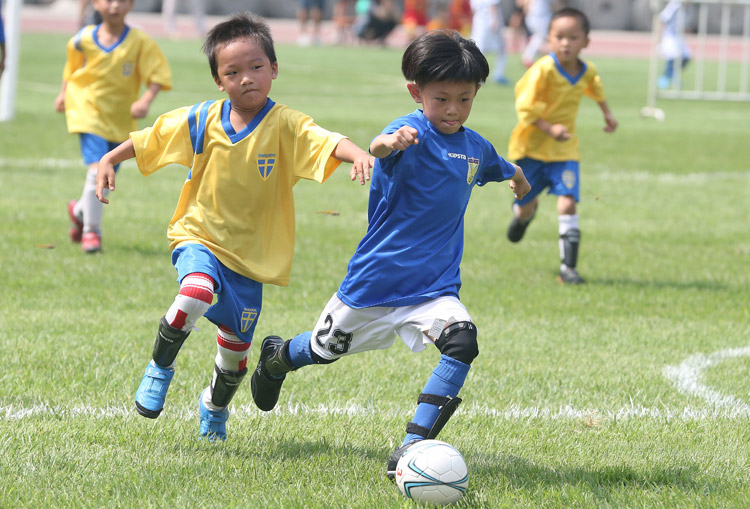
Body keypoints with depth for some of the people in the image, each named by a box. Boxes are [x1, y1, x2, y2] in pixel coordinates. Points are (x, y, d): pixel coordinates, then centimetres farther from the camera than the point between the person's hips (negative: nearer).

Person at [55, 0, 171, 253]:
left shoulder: (140, 42, -10)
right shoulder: (83, 39, -5)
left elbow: (159, 75, -10)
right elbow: (72, 67, 15)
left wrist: (146, 100, -24)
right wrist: (64, 93, 13)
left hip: (121, 118, 2)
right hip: (88, 110, -2)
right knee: (97, 168, -19)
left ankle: (80, 210, 44)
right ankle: (91, 231, -8)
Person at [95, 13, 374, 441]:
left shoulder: (285, 125, -14)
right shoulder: (201, 121, -7)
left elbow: (328, 143, -31)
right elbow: (149, 138, 8)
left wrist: (359, 154, -50)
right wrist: (110, 161, 1)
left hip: (253, 253, 1)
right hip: (200, 237, -1)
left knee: (236, 347, 13)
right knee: (195, 295, -34)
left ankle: (215, 406, 47)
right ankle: (160, 367, -5)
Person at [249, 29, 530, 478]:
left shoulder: (476, 147, 3)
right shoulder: (412, 133, -18)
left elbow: (503, 168, 29)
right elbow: (381, 148, -44)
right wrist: (387, 142, -67)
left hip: (434, 286, 4)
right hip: (377, 276, -4)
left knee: (462, 341, -25)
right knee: (325, 349, 16)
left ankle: (411, 448, -21)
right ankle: (276, 357, 53)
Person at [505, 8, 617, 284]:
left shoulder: (587, 71, -2)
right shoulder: (544, 70, -20)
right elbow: (524, 108, -20)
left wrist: (607, 113, 29)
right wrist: (550, 129, -30)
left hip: (564, 150, 3)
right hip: (531, 146, -2)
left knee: (568, 202, -15)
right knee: (524, 205, 10)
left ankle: (568, 267, -14)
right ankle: (524, 214, 51)